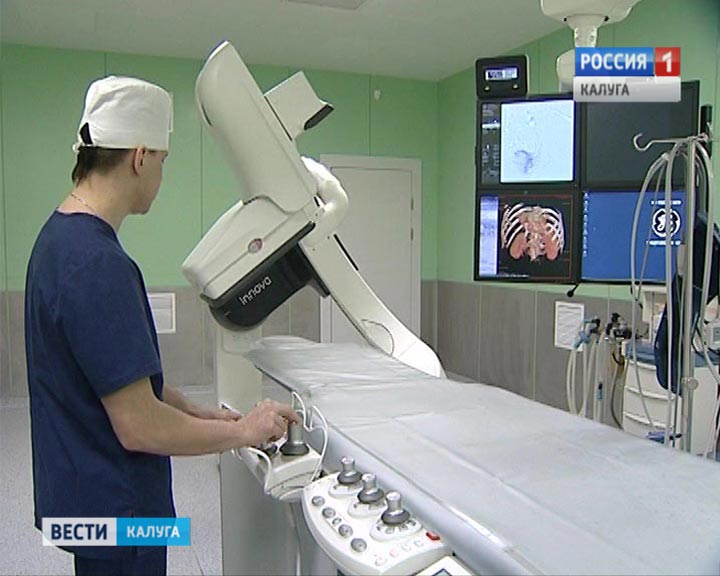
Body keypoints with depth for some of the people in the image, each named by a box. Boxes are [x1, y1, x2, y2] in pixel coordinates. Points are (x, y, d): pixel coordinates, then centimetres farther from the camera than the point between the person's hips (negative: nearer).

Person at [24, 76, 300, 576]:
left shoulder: (59, 235, 3)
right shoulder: (99, 263, -28)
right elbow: (138, 426, -26)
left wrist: (196, 413, 8)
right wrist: (243, 431, -13)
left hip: (85, 492, 9)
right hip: (114, 506, -9)